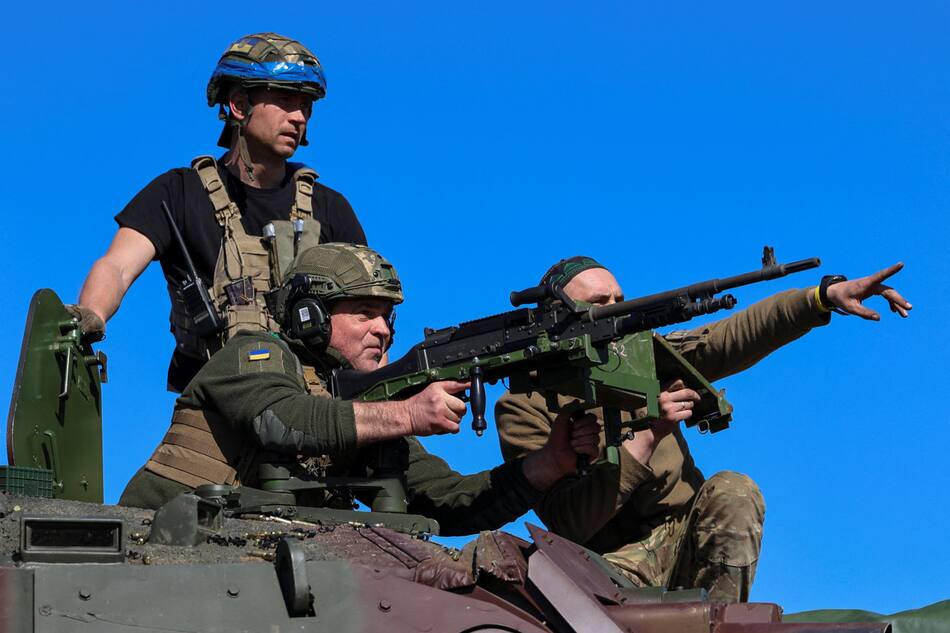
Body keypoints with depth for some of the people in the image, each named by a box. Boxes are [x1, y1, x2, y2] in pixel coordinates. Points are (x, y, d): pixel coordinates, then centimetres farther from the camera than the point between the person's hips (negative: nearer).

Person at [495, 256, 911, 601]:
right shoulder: (525, 407, -7)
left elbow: (738, 335, -9)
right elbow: (568, 522, -18)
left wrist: (827, 294, -25)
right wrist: (648, 436, -26)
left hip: (688, 536, 5)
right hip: (618, 559, -5)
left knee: (733, 492, -24)